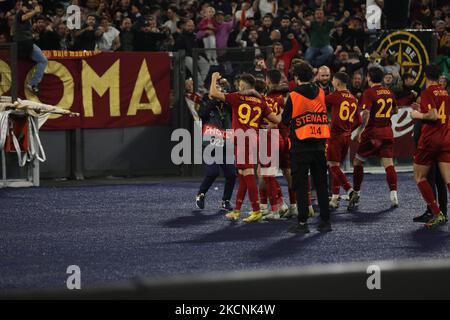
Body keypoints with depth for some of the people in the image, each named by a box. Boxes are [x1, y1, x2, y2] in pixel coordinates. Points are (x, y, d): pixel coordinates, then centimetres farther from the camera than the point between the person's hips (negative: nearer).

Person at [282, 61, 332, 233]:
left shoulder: (293, 96, -9)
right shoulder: (321, 93, 4)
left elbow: (285, 120, -1)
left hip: (300, 146, -4)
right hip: (319, 145, 4)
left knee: (301, 185, 0)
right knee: (321, 183, 10)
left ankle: (302, 222, -2)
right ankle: (325, 221, 11)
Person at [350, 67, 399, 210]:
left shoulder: (369, 93, -10)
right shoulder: (389, 92, 8)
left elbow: (366, 114, -21)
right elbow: (395, 110, 24)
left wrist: (360, 131, -20)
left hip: (372, 132, -5)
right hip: (387, 132, 5)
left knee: (358, 162, 9)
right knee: (388, 163, 1)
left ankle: (356, 195, 12)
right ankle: (394, 195, -11)